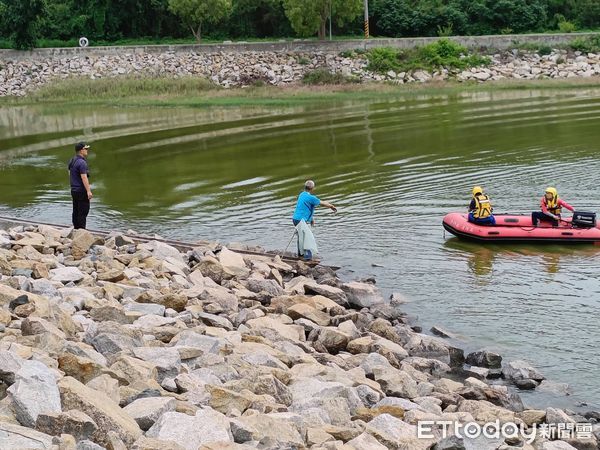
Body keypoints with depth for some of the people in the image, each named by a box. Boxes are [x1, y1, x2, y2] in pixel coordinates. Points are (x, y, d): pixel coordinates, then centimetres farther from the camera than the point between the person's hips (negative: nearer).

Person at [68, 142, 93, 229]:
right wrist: (88, 191, -23)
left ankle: (76, 229, 20)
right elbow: (84, 177, -23)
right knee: (83, 212, -5)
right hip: (81, 191, -9)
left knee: (76, 212, 14)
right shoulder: (82, 162, -18)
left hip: (74, 190, 9)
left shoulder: (72, 161, 11)